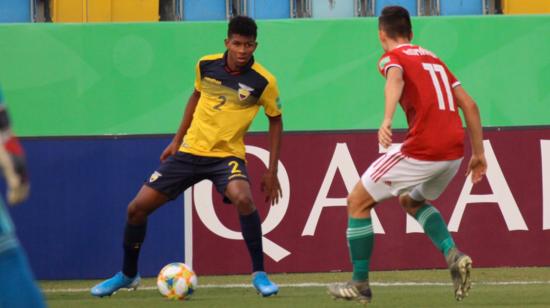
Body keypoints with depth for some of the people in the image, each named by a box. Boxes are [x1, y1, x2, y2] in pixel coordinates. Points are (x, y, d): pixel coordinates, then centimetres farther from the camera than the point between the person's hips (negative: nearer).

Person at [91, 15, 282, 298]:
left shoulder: (263, 81, -13)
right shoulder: (206, 65, -4)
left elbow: (275, 121, 1)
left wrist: (272, 171, -2)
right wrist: (177, 140, 16)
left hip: (227, 155, -4)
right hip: (190, 151, 4)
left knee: (243, 199, -36)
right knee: (137, 208, 0)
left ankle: (259, 274, -20)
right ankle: (127, 275, 23)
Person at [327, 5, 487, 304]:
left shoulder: (392, 57, 3)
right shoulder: (433, 59, 23)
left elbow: (395, 80, -23)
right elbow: (469, 105, 19)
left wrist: (387, 120, -39)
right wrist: (478, 153, 23)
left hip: (421, 151, -7)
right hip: (454, 152, 7)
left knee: (358, 201, 9)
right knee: (411, 201, 32)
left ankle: (360, 284, 12)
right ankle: (453, 254, 8)